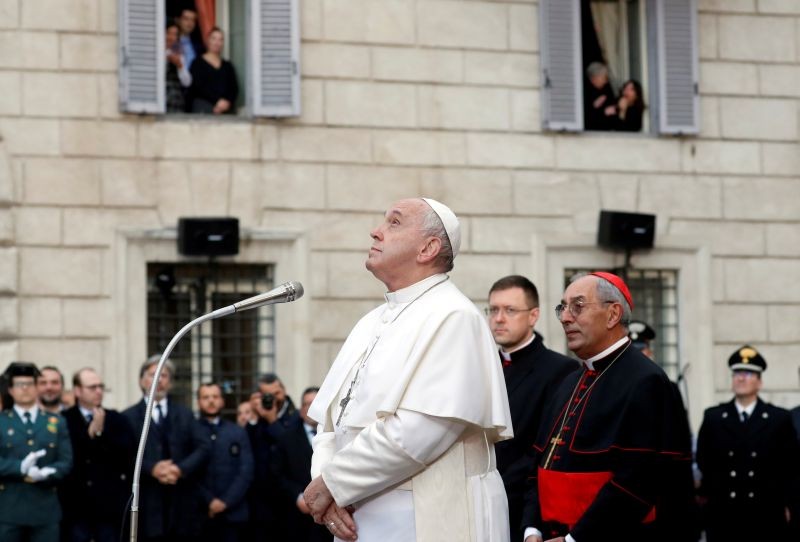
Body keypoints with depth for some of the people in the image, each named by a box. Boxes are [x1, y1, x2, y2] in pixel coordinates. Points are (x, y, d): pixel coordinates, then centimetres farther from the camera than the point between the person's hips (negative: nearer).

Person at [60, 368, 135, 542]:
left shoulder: (117, 420, 9)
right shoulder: (64, 421, 1)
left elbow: (128, 454, -4)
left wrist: (101, 432, -11)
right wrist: (89, 433, -15)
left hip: (109, 508, 2)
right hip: (75, 508, -2)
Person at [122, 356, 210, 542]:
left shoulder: (185, 415, 16)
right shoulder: (129, 417, 7)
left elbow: (203, 448, 4)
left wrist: (181, 469, -13)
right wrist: (152, 469, -20)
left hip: (182, 499, 3)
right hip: (147, 501, -3)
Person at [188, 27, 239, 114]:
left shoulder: (228, 66, 19)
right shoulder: (198, 63, 6)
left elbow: (234, 88, 10)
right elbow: (197, 87, -5)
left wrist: (227, 102, -11)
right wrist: (218, 101, -13)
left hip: (227, 109, 4)